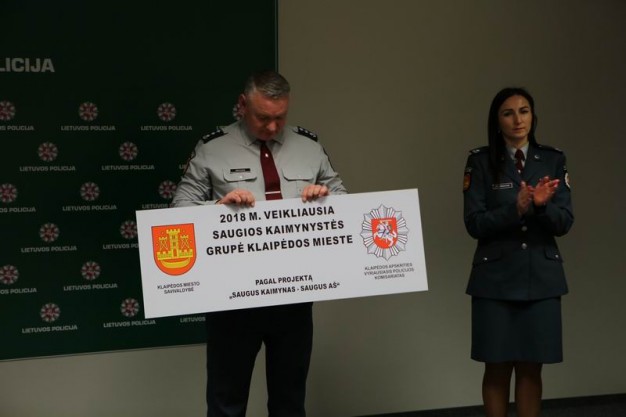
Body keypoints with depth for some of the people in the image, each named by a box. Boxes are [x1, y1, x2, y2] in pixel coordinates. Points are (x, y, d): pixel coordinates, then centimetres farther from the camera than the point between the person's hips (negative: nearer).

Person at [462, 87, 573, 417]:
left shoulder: (553, 160, 5)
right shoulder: (480, 161, -2)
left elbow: (564, 223, -1)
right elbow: (474, 223, -8)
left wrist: (541, 206, -21)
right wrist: (516, 208, -22)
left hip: (542, 276, 2)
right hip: (496, 278, -2)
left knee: (531, 367, 6)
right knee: (497, 367, 3)